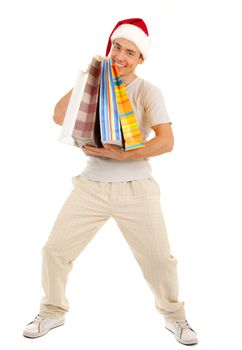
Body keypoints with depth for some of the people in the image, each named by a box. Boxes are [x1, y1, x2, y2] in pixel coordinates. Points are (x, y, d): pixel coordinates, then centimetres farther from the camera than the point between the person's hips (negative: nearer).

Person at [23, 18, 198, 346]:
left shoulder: (147, 91, -7)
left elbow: (166, 141, -16)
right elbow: (59, 118, -4)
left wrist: (122, 154, -24)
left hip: (135, 189, -3)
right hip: (91, 186, 3)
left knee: (159, 260, 3)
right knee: (55, 250, 4)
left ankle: (174, 315, 32)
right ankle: (53, 312, 29)